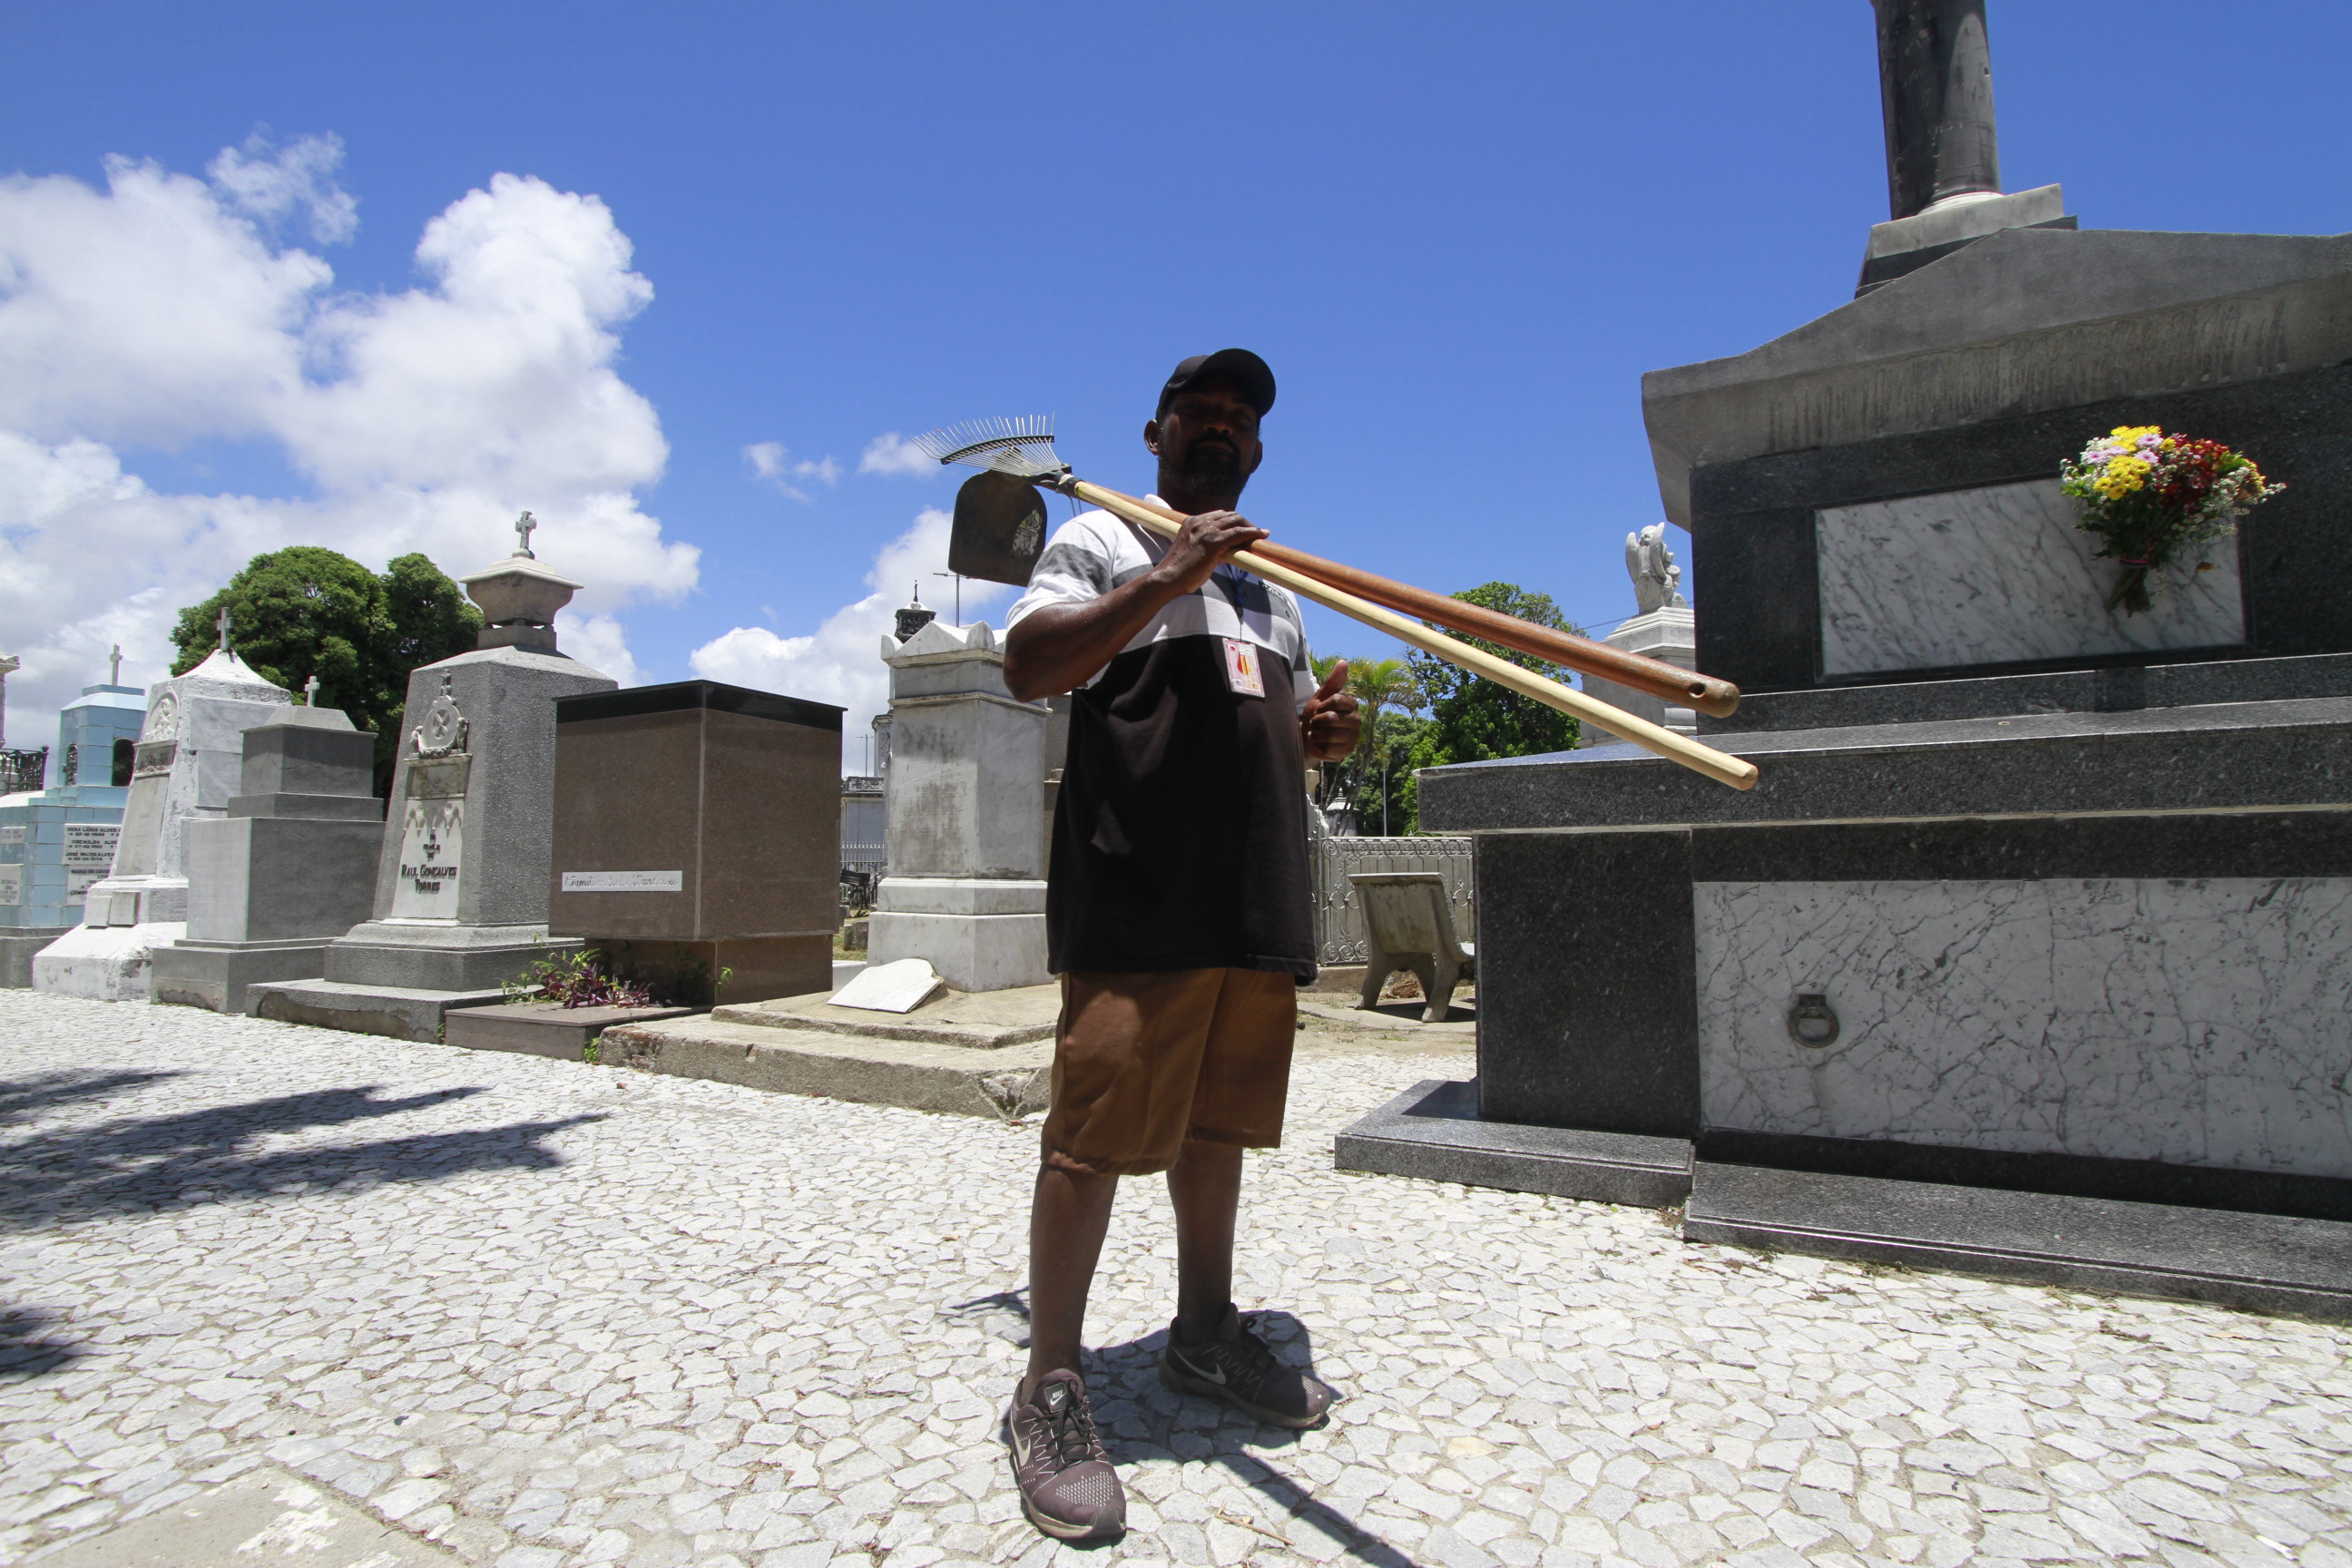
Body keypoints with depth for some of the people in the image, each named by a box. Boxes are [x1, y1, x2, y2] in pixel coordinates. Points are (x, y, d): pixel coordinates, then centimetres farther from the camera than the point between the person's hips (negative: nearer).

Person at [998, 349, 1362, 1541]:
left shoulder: (1271, 589, 27)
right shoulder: (1101, 541, 6)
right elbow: (1028, 665, -11)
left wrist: (1323, 732, 6)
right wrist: (1171, 576, -17)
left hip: (1260, 897, 7)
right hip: (1138, 892, -7)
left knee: (1218, 1120, 14)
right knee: (1096, 1132, -7)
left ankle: (1205, 1333, 30)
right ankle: (1051, 1390, 7)